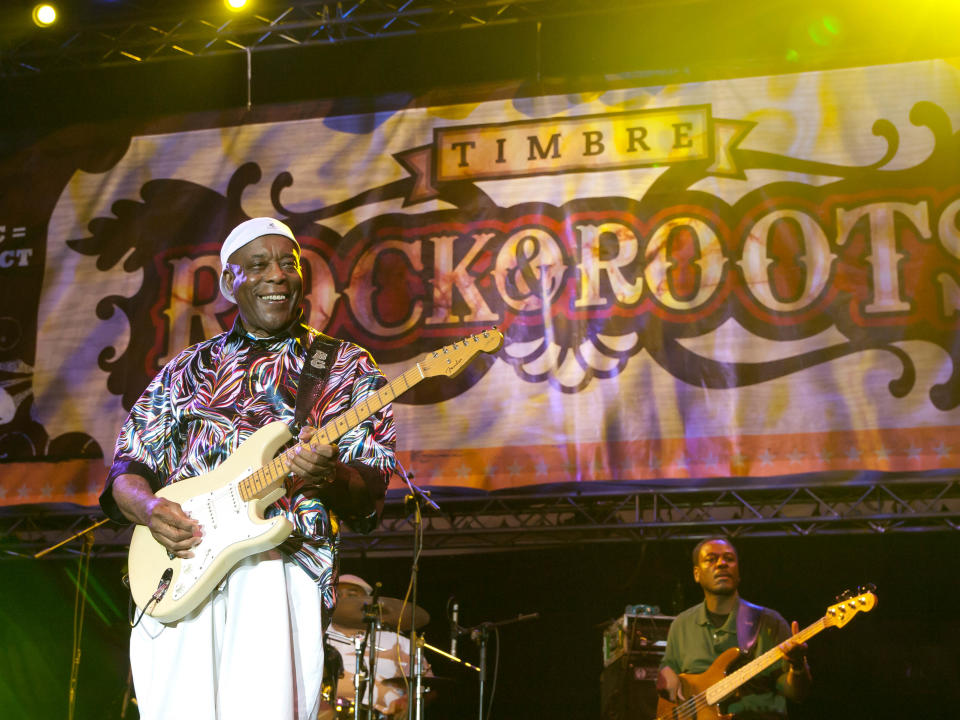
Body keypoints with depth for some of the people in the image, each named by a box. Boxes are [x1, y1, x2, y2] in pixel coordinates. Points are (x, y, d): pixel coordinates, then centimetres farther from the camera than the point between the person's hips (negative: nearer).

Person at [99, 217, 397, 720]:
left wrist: (329, 477, -19)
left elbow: (369, 493, 5)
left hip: (284, 562, -2)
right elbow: (126, 469, 17)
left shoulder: (346, 367, 12)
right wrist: (148, 507, -6)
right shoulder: (187, 370, 20)